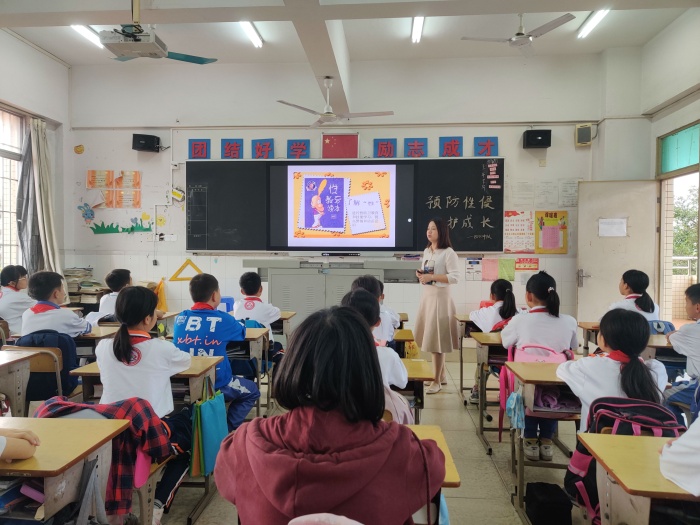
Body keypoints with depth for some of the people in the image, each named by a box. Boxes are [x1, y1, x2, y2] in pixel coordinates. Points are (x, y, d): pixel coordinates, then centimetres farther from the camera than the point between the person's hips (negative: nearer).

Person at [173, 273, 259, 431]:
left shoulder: (180, 318, -3)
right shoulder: (223, 319, -12)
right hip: (215, 384, -5)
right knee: (252, 391, 22)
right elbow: (242, 333, 9)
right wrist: (232, 323, 32)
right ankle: (227, 429, 10)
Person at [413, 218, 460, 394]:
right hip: (425, 297, 8)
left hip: (439, 298, -8)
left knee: (436, 339, -3)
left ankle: (436, 381, 9)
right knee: (429, 338, 12)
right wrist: (421, 274, 3)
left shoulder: (448, 253, -11)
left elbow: (455, 277, -18)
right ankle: (441, 375, 27)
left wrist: (431, 277, -23)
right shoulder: (426, 251, 13)